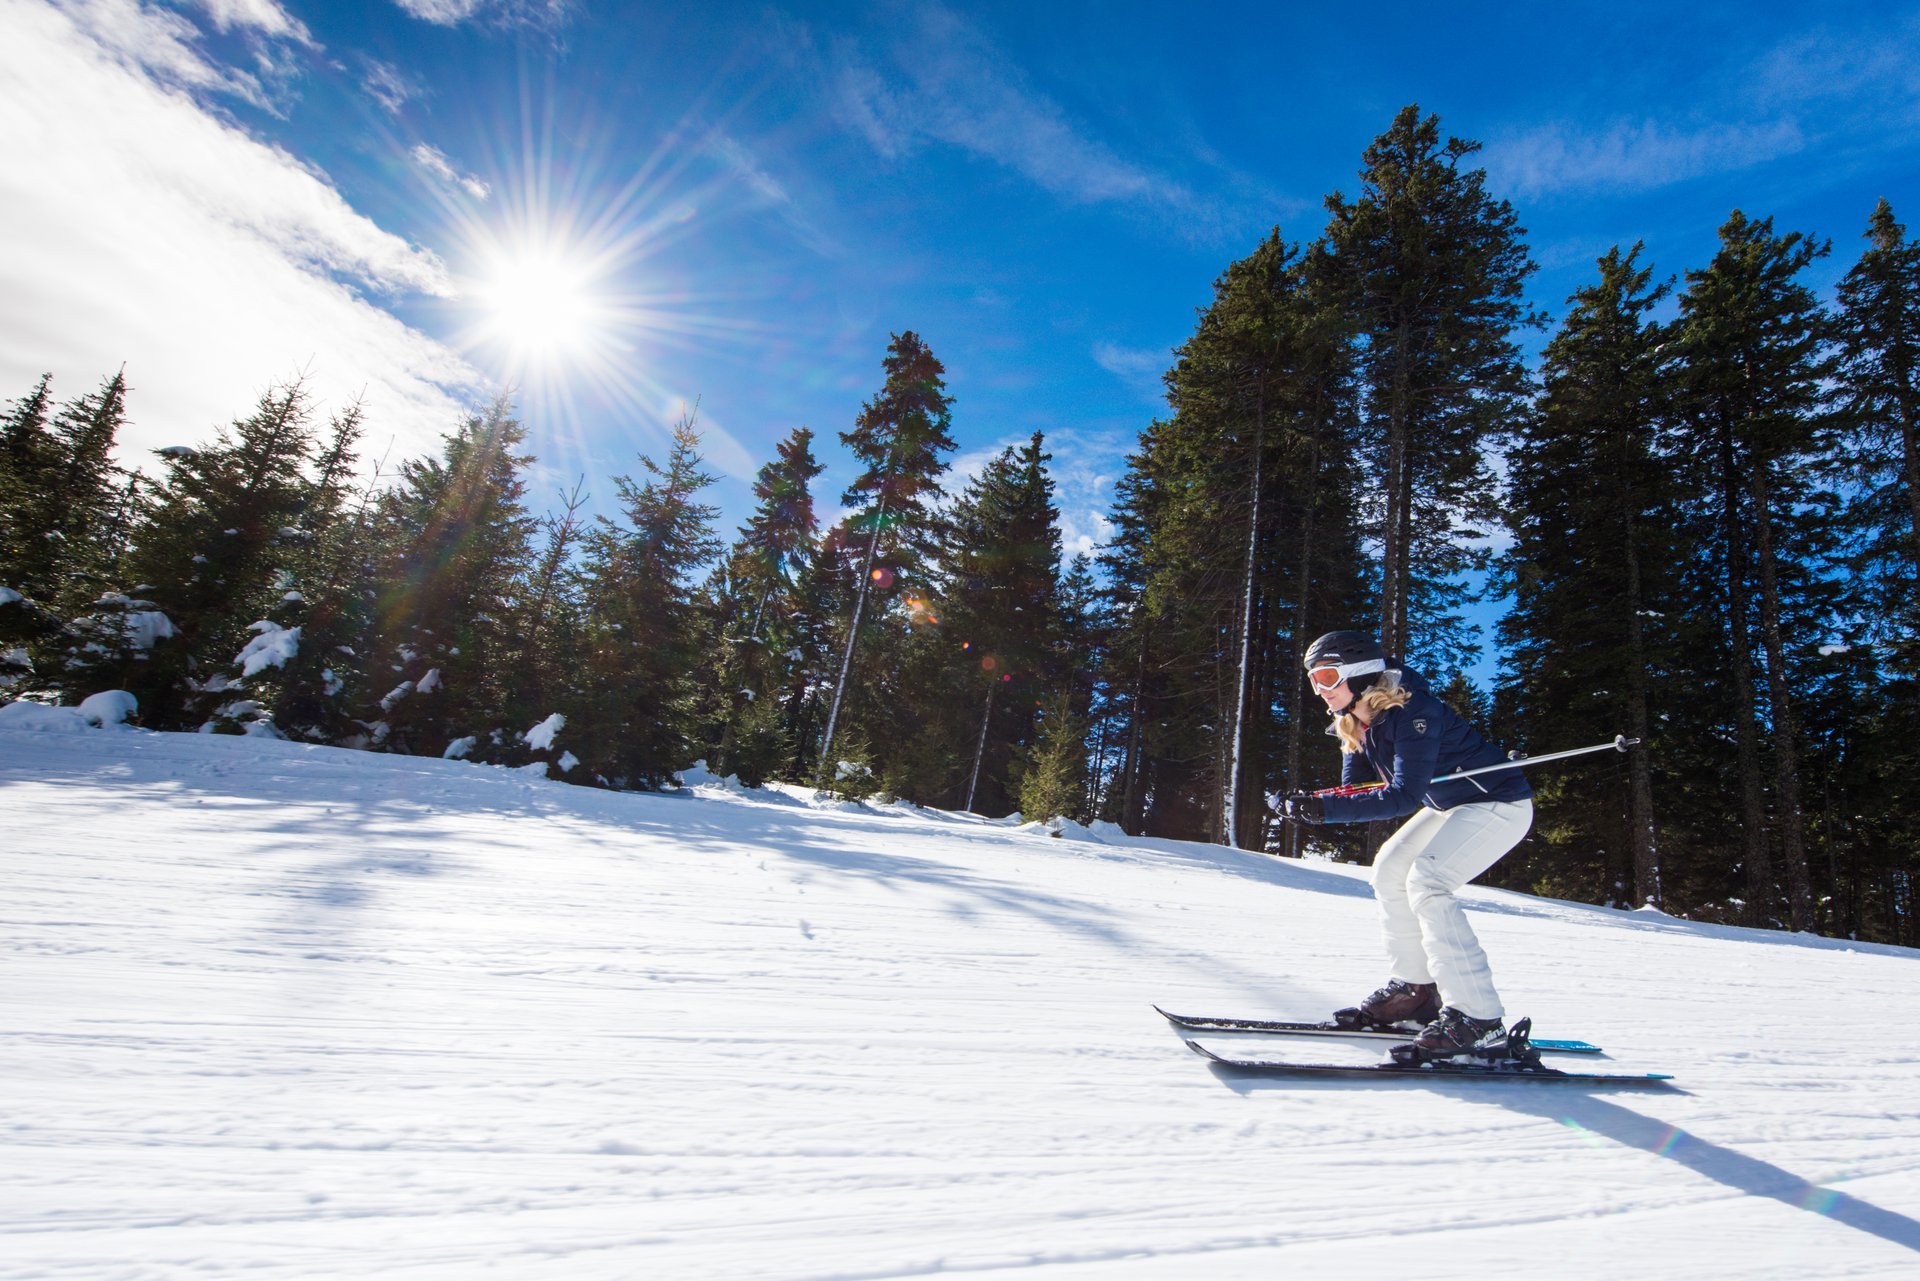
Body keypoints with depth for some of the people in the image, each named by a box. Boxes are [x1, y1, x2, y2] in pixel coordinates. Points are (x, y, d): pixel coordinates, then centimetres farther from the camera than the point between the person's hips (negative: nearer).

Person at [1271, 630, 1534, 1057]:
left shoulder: (1412, 712, -29)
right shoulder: (1354, 725, -2)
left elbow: (1406, 796, -36)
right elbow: (1353, 791, 0)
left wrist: (1325, 809, -41)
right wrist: (1306, 804, -21)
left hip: (1500, 803, -10)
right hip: (1450, 805, 10)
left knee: (1426, 881, -22)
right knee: (1389, 870, 5)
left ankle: (1478, 1017, -17)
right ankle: (1414, 990, 12)